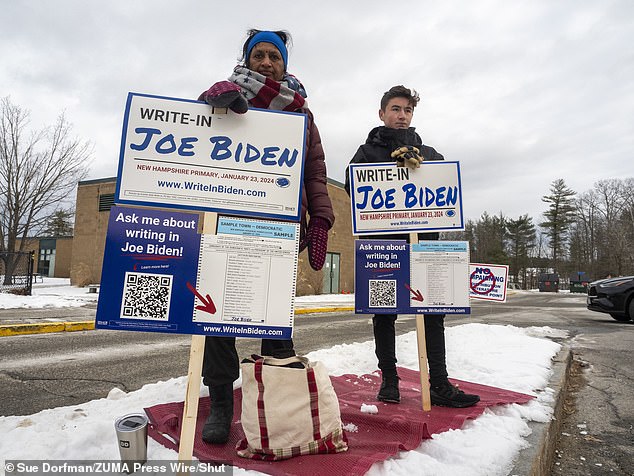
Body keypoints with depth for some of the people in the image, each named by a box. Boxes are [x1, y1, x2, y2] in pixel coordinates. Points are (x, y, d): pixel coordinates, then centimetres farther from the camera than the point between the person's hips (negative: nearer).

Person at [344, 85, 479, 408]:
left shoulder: (428, 153, 20)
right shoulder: (369, 151, 10)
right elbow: (353, 186, -8)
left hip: (423, 239, 3)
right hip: (383, 241, -2)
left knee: (433, 311, -1)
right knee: (384, 311, 3)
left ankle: (439, 384, 6)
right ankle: (389, 380, 16)